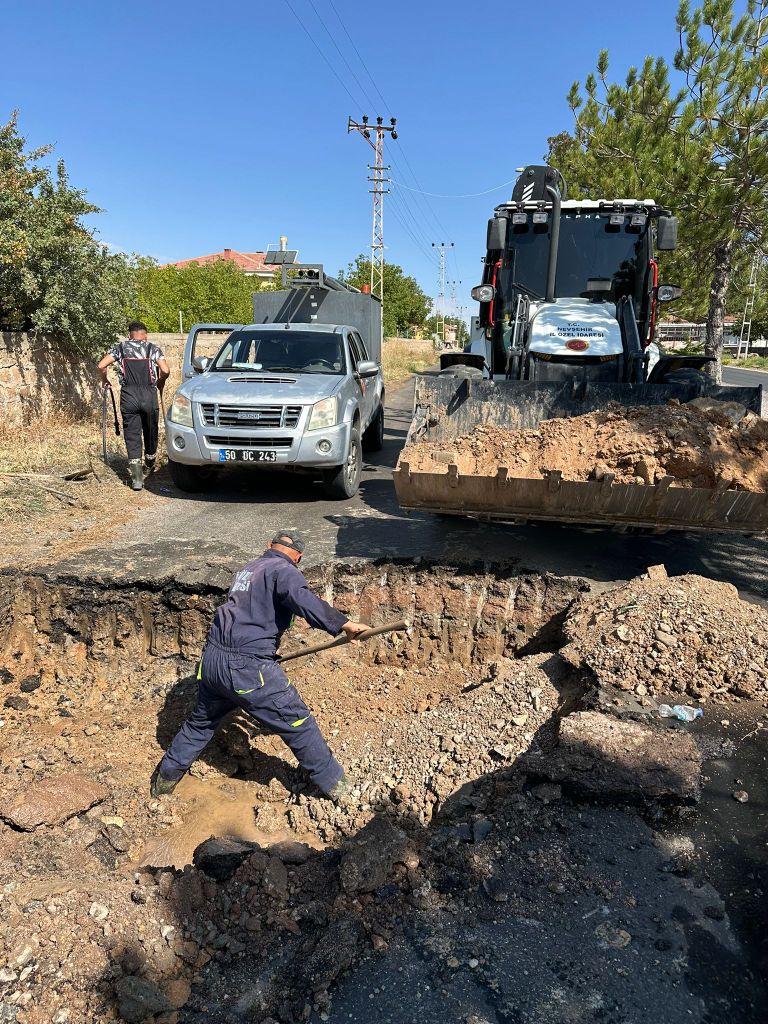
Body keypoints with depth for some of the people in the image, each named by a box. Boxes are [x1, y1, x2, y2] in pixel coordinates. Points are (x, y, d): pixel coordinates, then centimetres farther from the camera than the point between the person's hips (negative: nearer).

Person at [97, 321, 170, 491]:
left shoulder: (120, 348, 11)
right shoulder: (153, 348, 8)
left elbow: (101, 366, 1)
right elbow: (165, 370, -4)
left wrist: (105, 381, 20)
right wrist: (160, 381, 16)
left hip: (128, 396, 0)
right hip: (149, 394, 0)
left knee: (132, 436, 2)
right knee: (150, 432, 19)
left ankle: (137, 478, -6)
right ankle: (149, 466, 39)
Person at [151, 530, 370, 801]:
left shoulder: (247, 569, 21)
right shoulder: (284, 571, -5)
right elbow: (303, 599, -27)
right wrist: (343, 624, -34)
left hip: (212, 659, 8)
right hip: (249, 667, -8)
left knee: (201, 721, 29)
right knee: (298, 723, 6)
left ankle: (165, 779, 44)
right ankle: (333, 783, 18)